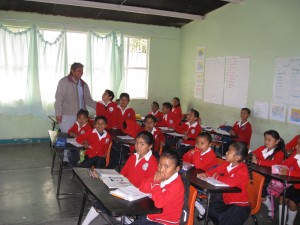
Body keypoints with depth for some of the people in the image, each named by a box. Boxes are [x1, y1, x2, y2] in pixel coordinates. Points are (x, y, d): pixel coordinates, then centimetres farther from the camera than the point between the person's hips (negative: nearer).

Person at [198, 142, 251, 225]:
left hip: (239, 204, -8)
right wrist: (206, 174, -11)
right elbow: (216, 170, 11)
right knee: (210, 209, 6)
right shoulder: (227, 164, -1)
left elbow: (232, 182, -41)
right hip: (226, 200, 8)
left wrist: (217, 177, -25)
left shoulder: (243, 171, -25)